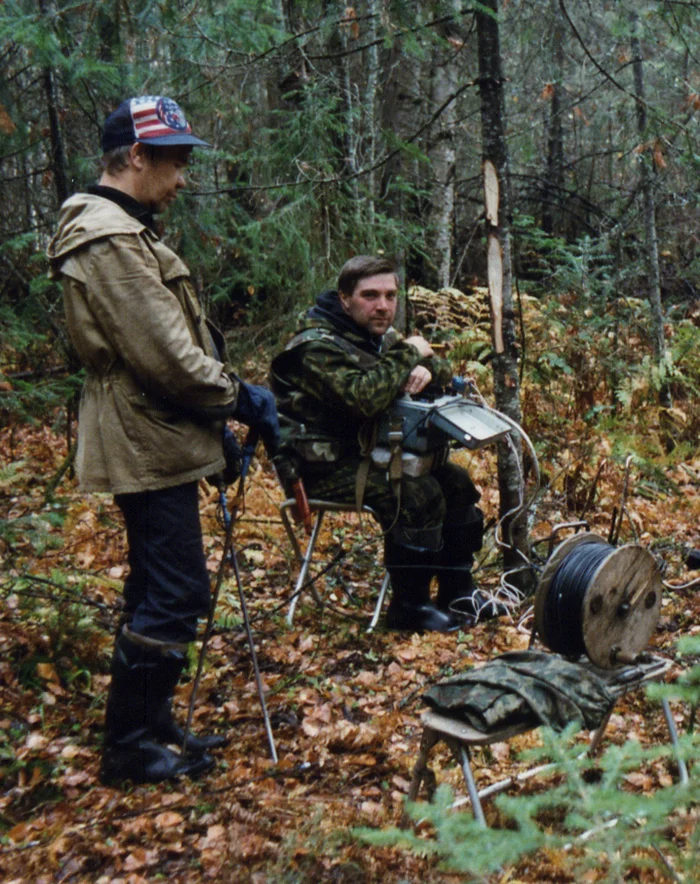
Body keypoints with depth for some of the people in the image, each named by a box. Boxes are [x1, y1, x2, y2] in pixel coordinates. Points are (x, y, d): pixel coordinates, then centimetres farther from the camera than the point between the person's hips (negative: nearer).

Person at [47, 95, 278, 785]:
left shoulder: (120, 231, 17)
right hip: (148, 448, -11)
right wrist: (239, 398, -8)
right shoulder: (111, 241, -18)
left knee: (161, 592, 18)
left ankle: (150, 727, 31)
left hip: (151, 441, 11)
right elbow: (168, 357, -23)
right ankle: (129, 748, 10)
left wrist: (222, 412, 15)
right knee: (173, 597, -3)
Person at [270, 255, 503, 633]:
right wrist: (409, 355, -22)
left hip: (365, 451, 10)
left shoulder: (377, 335, 8)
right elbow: (364, 397, -37)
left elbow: (443, 369, 11)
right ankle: (408, 609, -11)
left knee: (456, 481, 4)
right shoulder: (317, 346, -20)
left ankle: (457, 594, 13)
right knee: (417, 494, -27)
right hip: (321, 465, -10)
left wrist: (426, 369, -15)